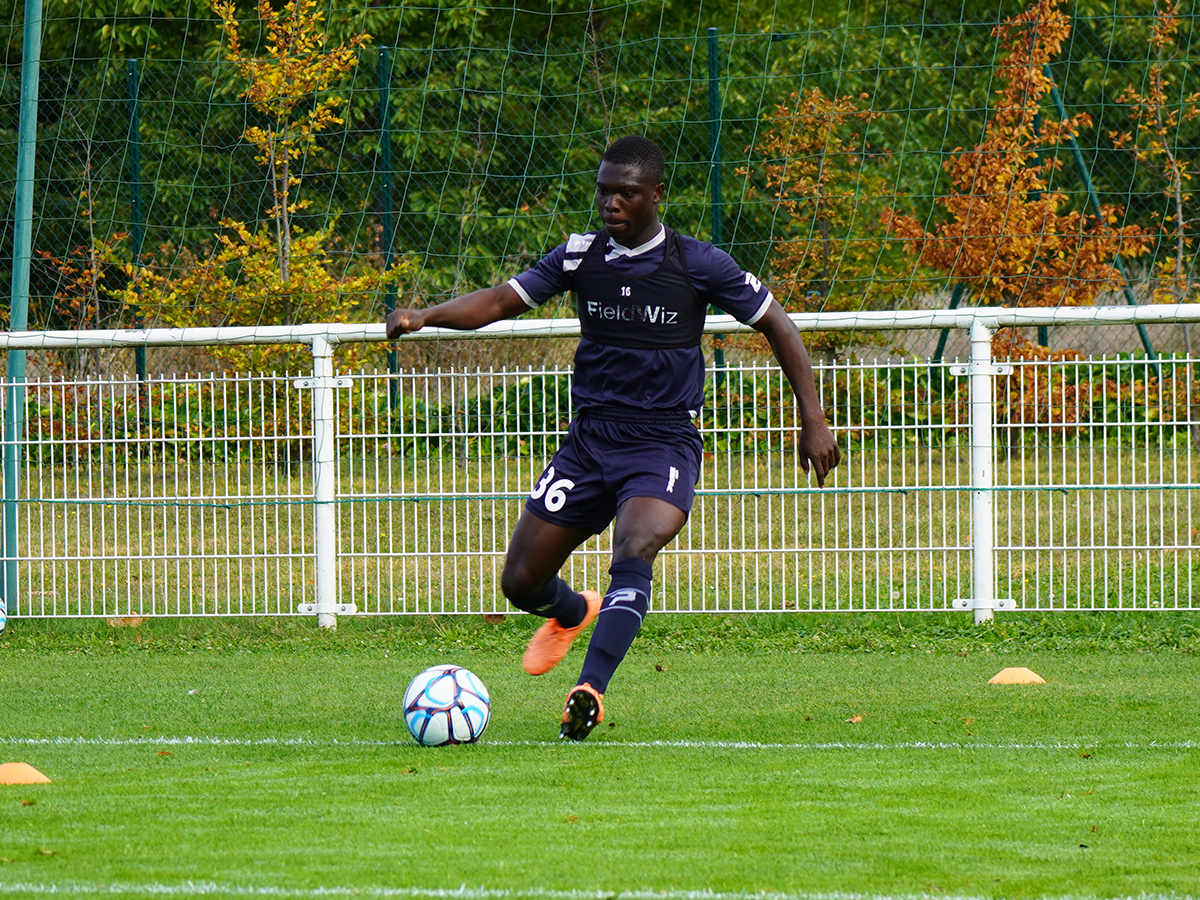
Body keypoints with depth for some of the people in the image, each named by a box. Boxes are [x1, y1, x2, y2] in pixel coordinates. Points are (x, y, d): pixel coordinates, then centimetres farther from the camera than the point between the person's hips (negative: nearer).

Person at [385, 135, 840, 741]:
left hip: (663, 446, -4)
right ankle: (575, 612, 43)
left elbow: (775, 326, 3)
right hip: (588, 442, 4)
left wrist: (813, 420, 1)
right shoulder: (581, 257, 2)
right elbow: (501, 301, -3)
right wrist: (427, 317, -22)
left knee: (633, 554, -33)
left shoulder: (696, 265, -6)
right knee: (520, 582, 6)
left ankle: (589, 691, -41)